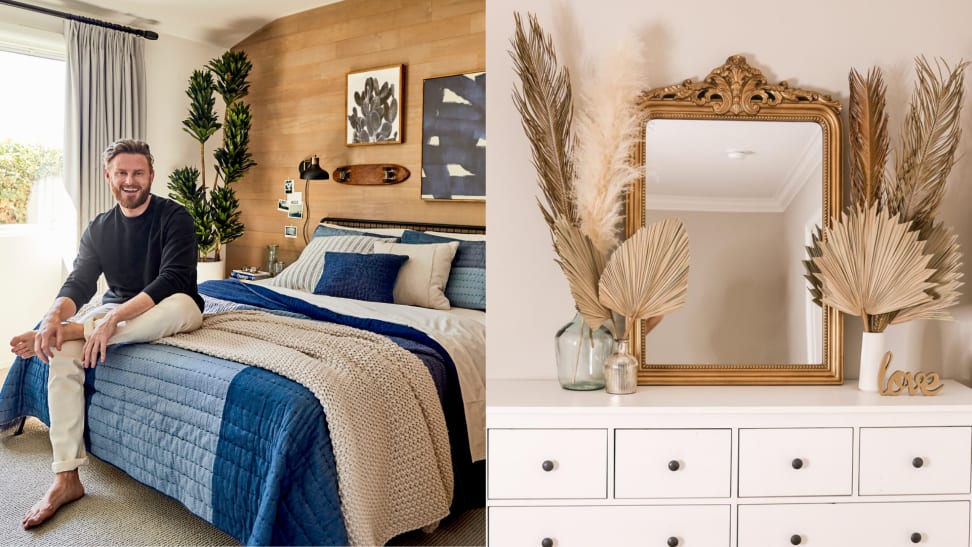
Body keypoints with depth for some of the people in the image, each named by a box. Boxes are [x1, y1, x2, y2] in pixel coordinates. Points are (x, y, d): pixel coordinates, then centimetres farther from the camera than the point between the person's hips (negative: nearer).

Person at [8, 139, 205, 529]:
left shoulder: (174, 217, -11)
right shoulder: (98, 229, 5)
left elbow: (172, 280, -23)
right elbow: (79, 283, -4)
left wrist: (115, 317, -35)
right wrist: (54, 316, -28)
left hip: (167, 311, -4)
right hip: (116, 311, 5)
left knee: (182, 304, -40)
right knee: (62, 352, -24)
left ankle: (72, 330, -26)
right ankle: (66, 479, -21)